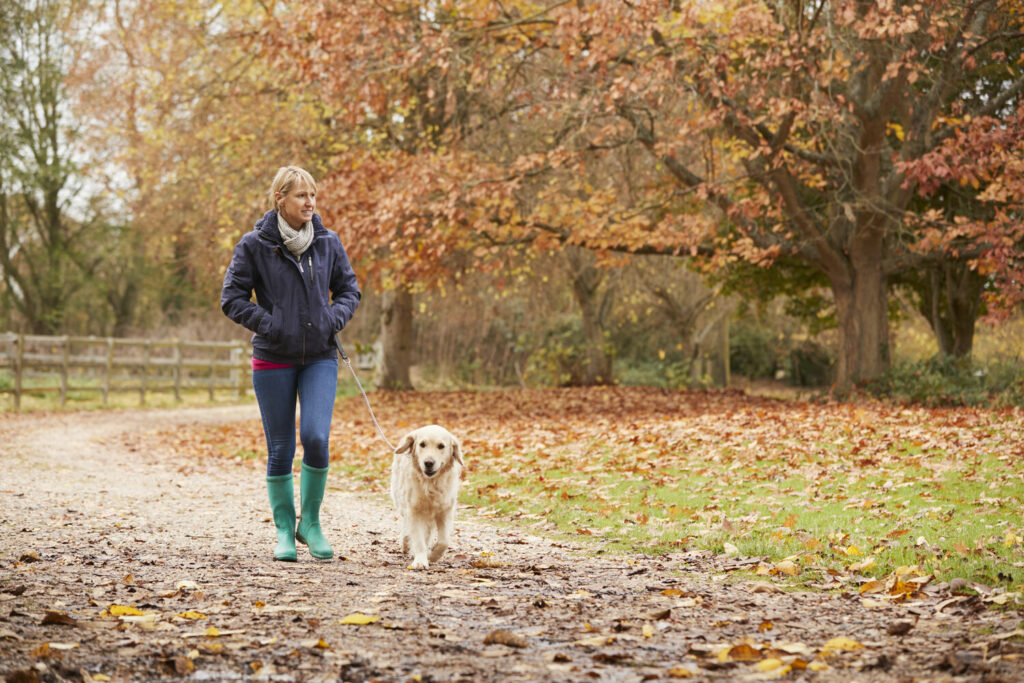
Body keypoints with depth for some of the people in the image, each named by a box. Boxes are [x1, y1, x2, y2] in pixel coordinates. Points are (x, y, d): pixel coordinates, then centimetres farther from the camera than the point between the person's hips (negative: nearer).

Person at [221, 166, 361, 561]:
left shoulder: (327, 242, 3)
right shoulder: (255, 245, -5)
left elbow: (349, 289, 14)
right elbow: (232, 297, -1)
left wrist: (335, 319, -4)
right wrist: (267, 323, -12)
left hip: (320, 358, 1)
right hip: (273, 360, -1)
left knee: (316, 438, -13)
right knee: (280, 449, 4)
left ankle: (310, 523, 6)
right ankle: (285, 532, 17)